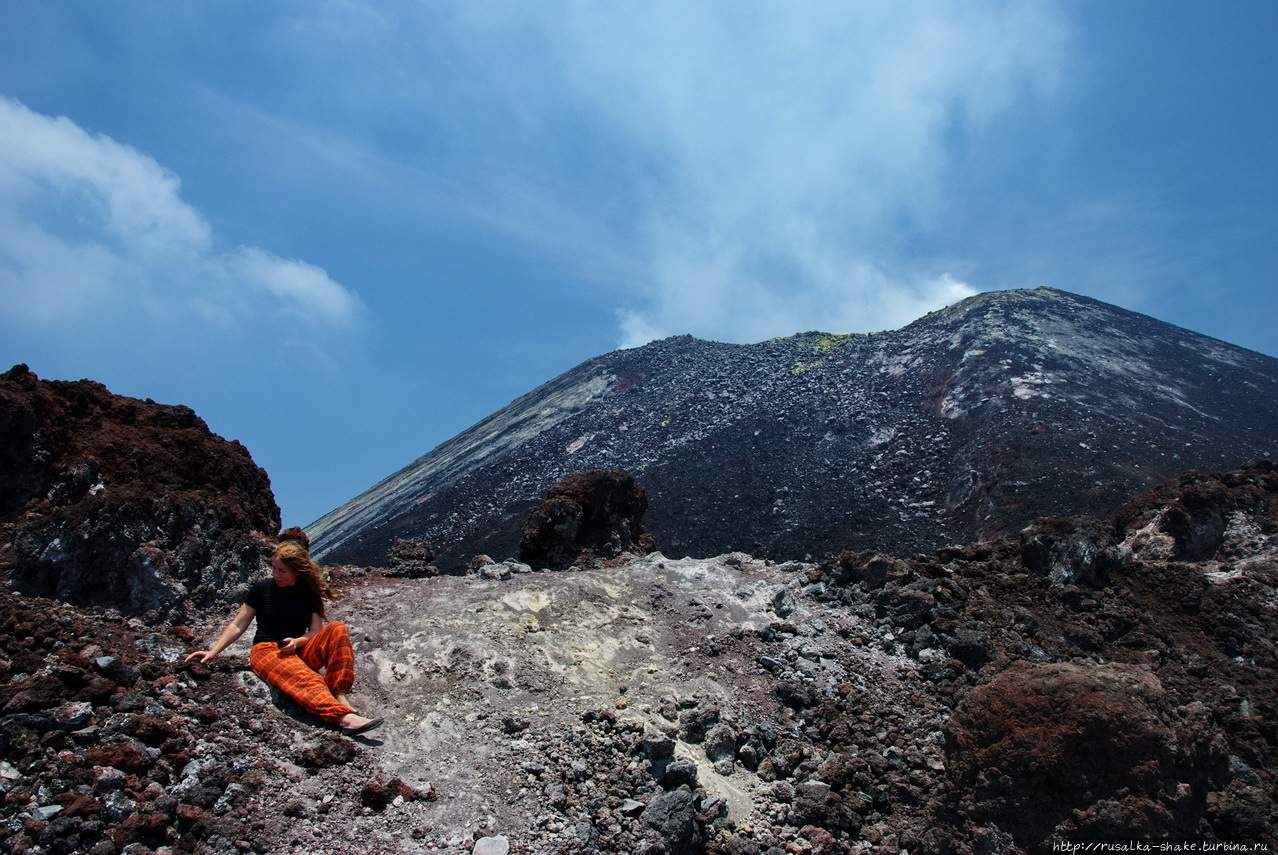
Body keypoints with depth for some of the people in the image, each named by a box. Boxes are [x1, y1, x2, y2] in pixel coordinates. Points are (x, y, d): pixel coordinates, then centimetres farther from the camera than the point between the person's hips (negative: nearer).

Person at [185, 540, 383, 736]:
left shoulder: (309, 594, 8)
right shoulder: (262, 588, 3)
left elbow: (316, 631, 4)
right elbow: (238, 626, 3)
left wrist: (297, 642, -16)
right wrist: (212, 652, -6)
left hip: (300, 653, 3)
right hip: (266, 651, -3)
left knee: (337, 628, -26)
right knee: (306, 679, -37)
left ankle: (341, 697, -38)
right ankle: (344, 717, -62)